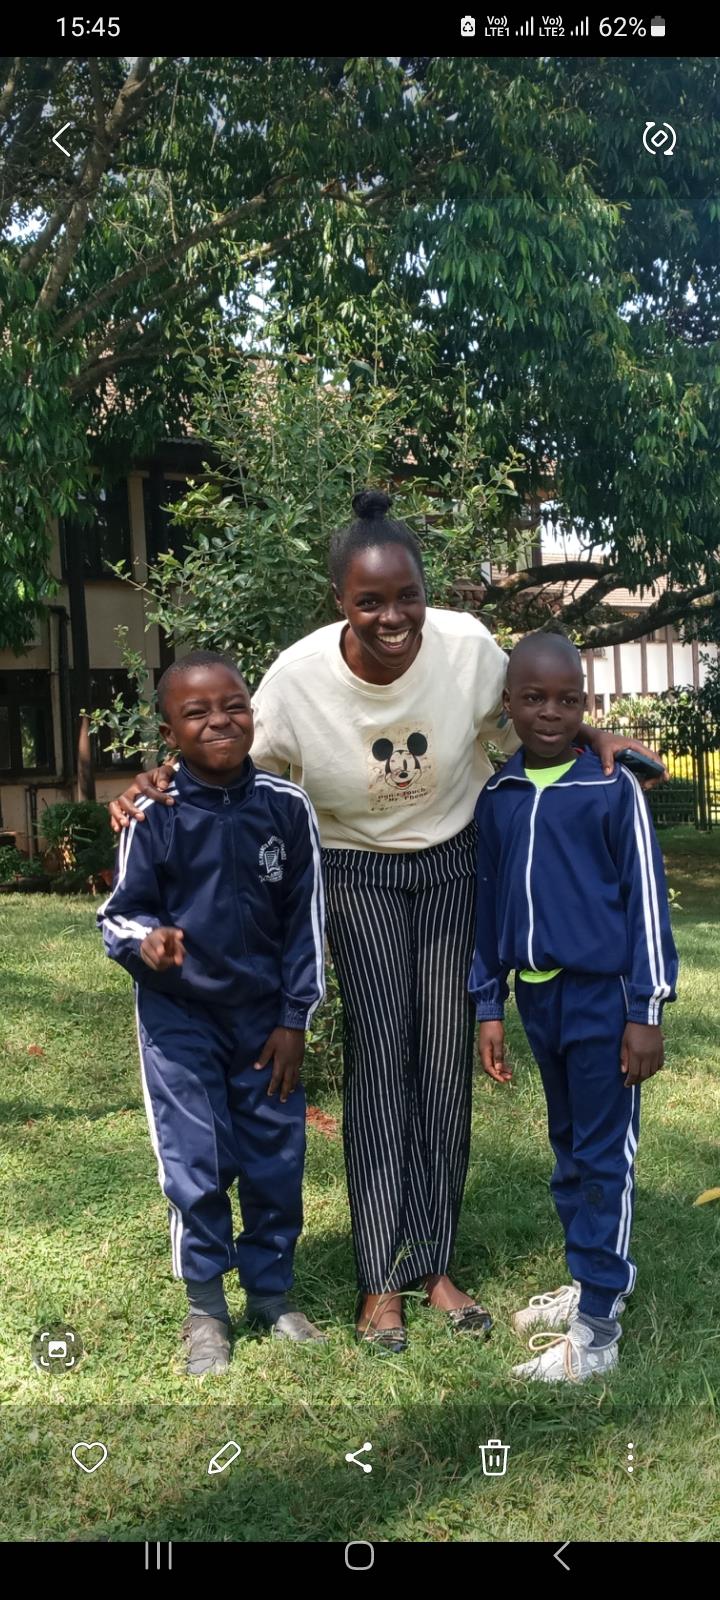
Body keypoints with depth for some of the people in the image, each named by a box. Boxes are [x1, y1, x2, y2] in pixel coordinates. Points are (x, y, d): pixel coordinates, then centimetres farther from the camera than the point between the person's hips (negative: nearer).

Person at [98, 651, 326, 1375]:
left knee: (277, 1162, 10)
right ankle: (205, 1307, 23)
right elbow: (120, 910, -5)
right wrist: (145, 941, -29)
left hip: (265, 1016, 2)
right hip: (178, 1016, -2)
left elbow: (304, 918, -1)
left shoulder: (287, 807, -8)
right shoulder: (154, 814, -12)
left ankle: (272, 1292, 31)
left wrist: (294, 1019, 0)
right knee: (196, 1167, 1)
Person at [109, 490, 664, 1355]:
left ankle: (434, 1265, 16)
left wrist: (590, 738, -15)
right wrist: (162, 786, -28)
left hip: (454, 862, 2)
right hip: (358, 870, -2)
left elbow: (524, 724, 3)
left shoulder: (468, 646, -18)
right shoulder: (299, 677, -22)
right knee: (380, 1056, -7)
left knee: (446, 1059, 3)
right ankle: (381, 1281, 4)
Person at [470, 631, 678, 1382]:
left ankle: (596, 1329, 8)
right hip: (537, 996, 5)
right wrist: (488, 1005, 10)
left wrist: (646, 1010, -10)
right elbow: (488, 903, 10)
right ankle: (599, 1276, 35)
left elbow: (645, 898, -8)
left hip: (603, 996, -5)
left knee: (603, 1156, 1)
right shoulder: (495, 796, 4)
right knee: (568, 1147, 18)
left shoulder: (613, 787, -9)